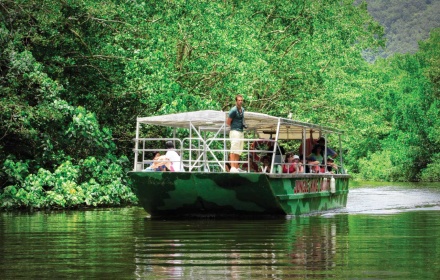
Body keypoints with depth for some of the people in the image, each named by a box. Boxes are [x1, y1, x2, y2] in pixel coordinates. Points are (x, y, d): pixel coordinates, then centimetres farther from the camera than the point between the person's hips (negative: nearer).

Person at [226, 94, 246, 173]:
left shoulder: (242, 109, 14)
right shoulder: (233, 110, -12)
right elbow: (228, 122, -9)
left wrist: (243, 125, 8)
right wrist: (235, 126, -6)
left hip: (241, 132, 9)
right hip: (235, 131, -9)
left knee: (239, 151, 11)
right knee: (234, 150, -12)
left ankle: (236, 167, 16)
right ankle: (232, 168, -16)